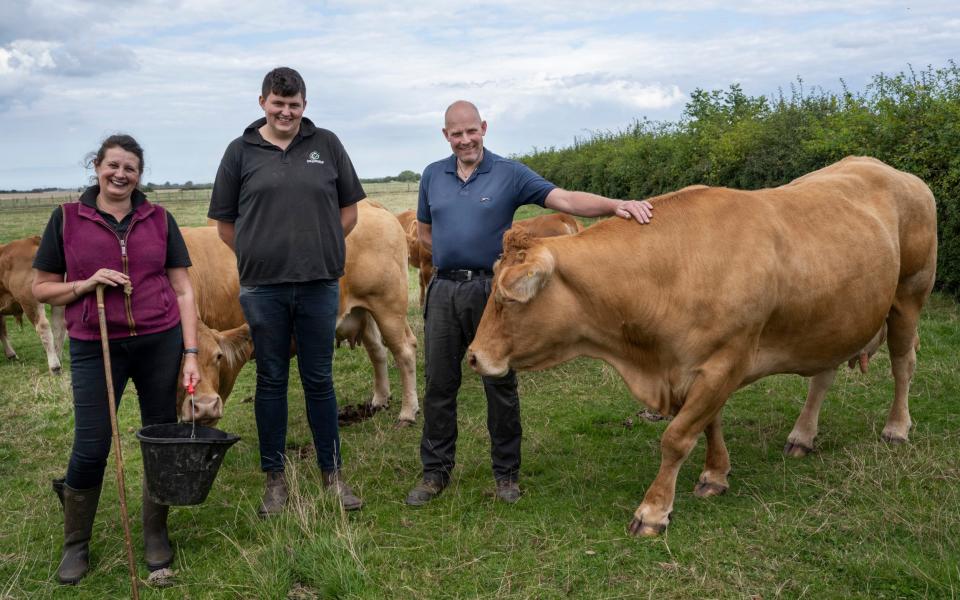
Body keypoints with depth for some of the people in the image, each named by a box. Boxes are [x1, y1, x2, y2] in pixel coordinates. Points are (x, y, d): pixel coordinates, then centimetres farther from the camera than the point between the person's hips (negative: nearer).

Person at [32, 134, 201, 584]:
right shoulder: (66, 219, 3)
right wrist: (87, 284, -12)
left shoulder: (159, 220, 6)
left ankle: (155, 534, 25)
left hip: (160, 343, 1)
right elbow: (41, 288, 6)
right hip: (94, 348, -1)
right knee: (90, 448, 1)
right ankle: (75, 544, 22)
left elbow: (182, 290, 5)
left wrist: (191, 353, -2)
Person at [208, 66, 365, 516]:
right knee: (271, 381, 8)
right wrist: (257, 257, 3)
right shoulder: (241, 151, 4)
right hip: (262, 288, 0)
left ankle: (332, 474, 20)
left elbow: (348, 209, 10)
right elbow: (224, 222, 8)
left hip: (319, 285, 0)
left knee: (319, 380, 8)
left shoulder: (326, 145, 6)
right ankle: (275, 478, 20)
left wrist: (321, 247, 3)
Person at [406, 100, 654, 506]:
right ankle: (435, 472, 19)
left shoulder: (509, 174, -1)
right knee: (438, 384, 6)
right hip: (444, 289, 3)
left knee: (501, 385, 4)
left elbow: (566, 200, -10)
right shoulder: (433, 176, 10)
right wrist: (452, 256, 5)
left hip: (491, 289, -3)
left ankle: (505, 474, 17)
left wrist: (615, 205, -25)